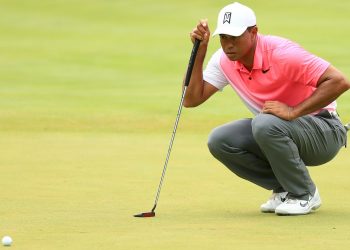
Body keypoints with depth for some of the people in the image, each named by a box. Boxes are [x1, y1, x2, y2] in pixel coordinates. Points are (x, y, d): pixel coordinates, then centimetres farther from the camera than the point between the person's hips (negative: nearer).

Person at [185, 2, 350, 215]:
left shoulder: (281, 53, -25)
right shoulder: (224, 60, -4)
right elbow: (192, 100, -4)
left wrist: (293, 111, -33)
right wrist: (200, 52, -12)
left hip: (324, 131, -7)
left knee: (265, 124, -35)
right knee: (219, 141, -13)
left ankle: (305, 195, -13)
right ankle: (284, 189, 2)